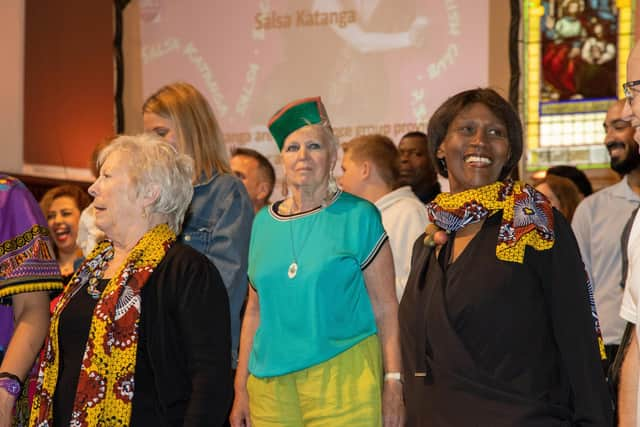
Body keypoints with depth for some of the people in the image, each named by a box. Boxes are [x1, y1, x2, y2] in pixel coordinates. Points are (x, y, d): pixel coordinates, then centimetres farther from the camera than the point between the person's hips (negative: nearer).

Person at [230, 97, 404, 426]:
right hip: (270, 384, 4)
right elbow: (255, 310, 15)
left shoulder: (358, 217, -1)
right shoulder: (264, 223, 11)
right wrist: (241, 388, 11)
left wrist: (393, 383, -9)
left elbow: (385, 307, -3)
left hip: (342, 381, -3)